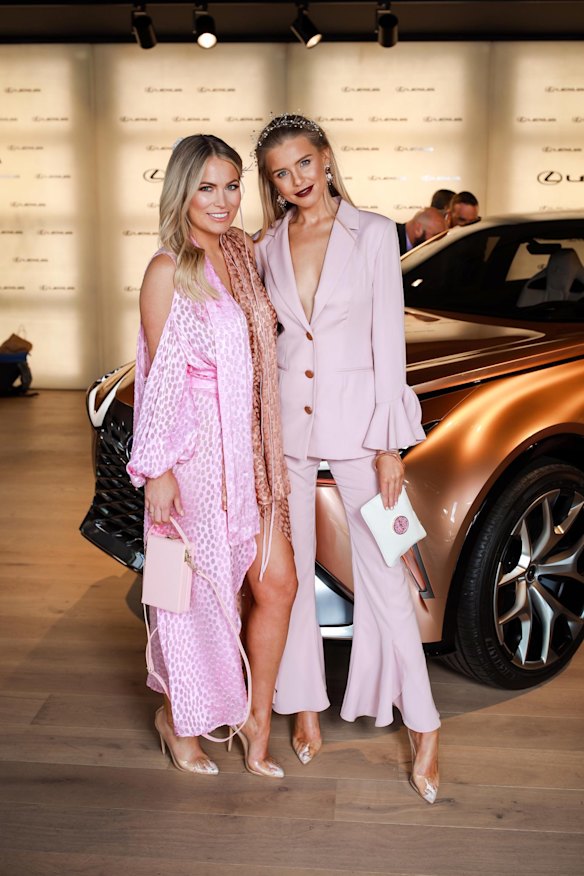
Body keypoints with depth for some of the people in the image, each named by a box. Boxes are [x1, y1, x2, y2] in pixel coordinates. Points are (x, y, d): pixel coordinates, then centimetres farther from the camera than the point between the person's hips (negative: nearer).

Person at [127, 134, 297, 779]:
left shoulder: (241, 256, 11)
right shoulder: (168, 271, -10)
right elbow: (161, 378, -11)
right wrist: (158, 469, -13)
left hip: (247, 452, 7)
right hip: (195, 454, -6)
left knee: (277, 584, 6)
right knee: (198, 592, 7)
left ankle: (256, 724, 24)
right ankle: (177, 718, 31)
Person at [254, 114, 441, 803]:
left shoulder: (373, 233, -3)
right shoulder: (267, 248, 7)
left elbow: (388, 339, -6)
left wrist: (391, 444, -10)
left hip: (355, 415, -3)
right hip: (285, 417, 4)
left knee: (382, 573, -2)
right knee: (291, 571, 10)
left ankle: (423, 725, 11)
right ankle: (305, 705, 27)